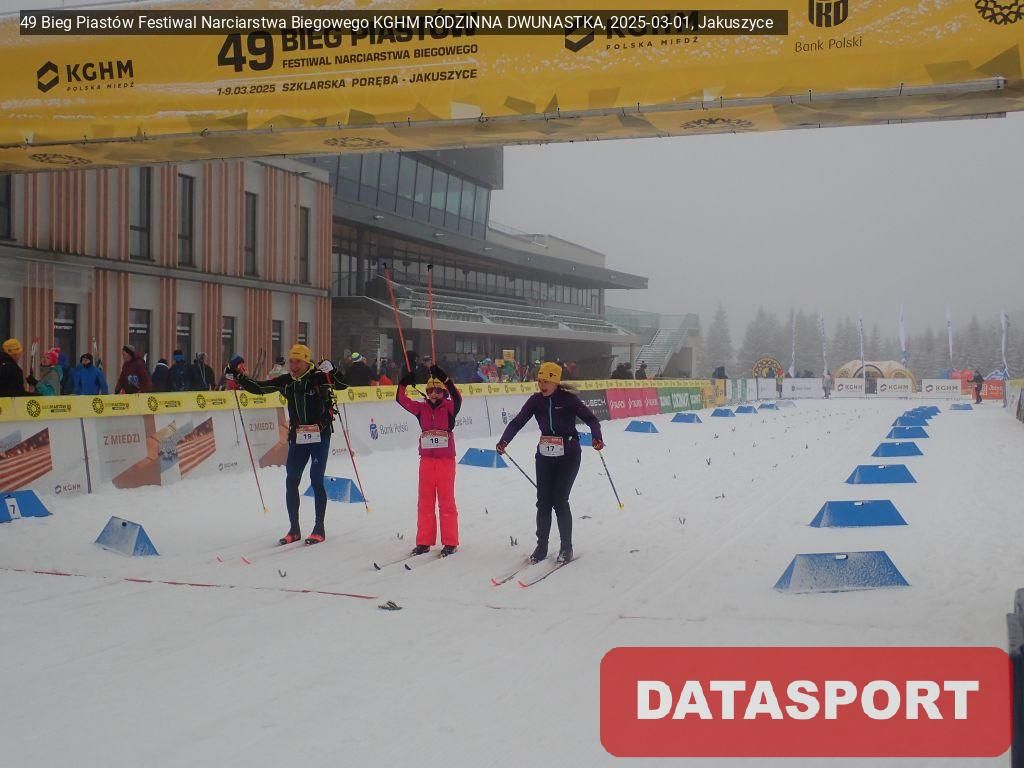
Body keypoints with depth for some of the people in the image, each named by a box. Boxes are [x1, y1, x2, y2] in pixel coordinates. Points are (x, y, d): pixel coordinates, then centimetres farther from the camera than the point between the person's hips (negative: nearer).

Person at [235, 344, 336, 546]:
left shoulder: (319, 377, -8)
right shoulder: (286, 381, 5)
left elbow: (343, 385, -14)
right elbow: (259, 388, 8)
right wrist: (239, 378, -3)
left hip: (320, 436, -5)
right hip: (297, 437, 5)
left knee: (316, 480, -3)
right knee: (291, 481, 4)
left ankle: (319, 529, 8)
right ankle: (294, 529, 16)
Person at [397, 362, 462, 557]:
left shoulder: (449, 407, -5)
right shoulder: (422, 408, 6)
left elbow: (457, 398, -25)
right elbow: (401, 400, 3)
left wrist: (444, 379, -34)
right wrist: (404, 383, -13)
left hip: (446, 460, -4)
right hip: (427, 459, 4)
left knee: (446, 500, 3)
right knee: (425, 501, 9)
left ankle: (450, 542, 10)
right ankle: (424, 541, 16)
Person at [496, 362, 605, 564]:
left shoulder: (568, 399, -12)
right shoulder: (536, 400, 0)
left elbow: (590, 419, -14)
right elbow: (517, 422, -2)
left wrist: (596, 437, -32)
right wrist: (504, 441, -17)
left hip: (568, 455, -4)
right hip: (545, 455, 4)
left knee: (559, 501, -8)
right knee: (543, 501, 3)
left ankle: (566, 547, 8)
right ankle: (541, 547, 14)